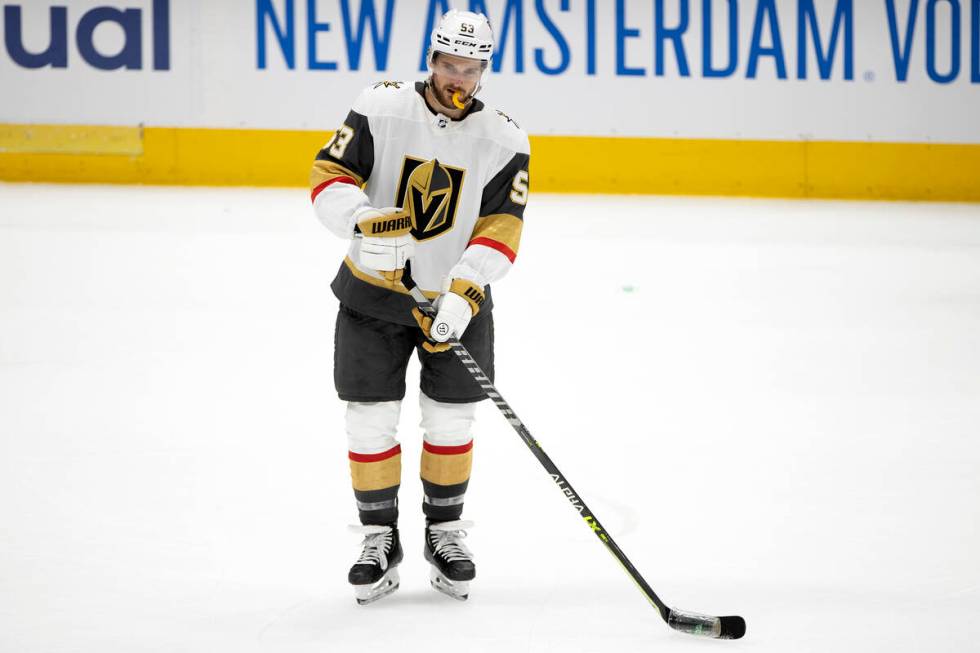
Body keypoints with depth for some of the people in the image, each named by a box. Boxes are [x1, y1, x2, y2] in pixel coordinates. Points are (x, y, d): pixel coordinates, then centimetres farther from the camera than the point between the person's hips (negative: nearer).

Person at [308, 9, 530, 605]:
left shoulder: (504, 142, -10)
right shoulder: (381, 109, -12)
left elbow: (499, 230, -15)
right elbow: (330, 176, -13)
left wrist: (462, 296, -29)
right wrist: (363, 221, -34)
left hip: (457, 298, 1)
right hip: (373, 293, -1)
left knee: (451, 421, 6)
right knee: (371, 420, 0)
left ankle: (445, 532, 25)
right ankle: (379, 537, 15)